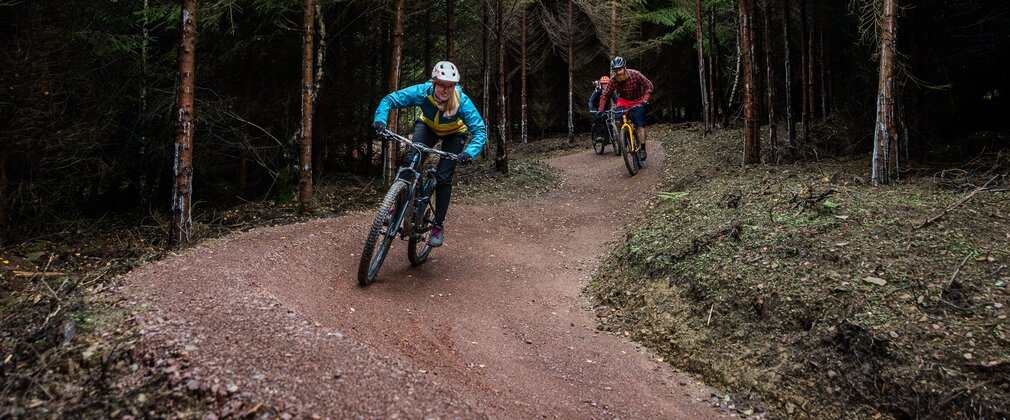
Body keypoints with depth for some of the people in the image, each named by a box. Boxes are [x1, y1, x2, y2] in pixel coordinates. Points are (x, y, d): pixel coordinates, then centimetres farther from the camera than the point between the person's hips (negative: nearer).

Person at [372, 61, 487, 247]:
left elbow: (480, 130, -37)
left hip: (454, 133, -1)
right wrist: (380, 119, -46)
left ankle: (438, 226, 3)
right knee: (412, 161, -22)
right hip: (428, 126, 2)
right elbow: (389, 100, -27)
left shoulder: (462, 101, -37)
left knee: (443, 177, -12)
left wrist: (469, 152, -55)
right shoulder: (422, 92, -34)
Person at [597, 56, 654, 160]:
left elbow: (649, 85, -16)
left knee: (640, 125, -13)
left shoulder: (635, 74, -23)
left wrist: (645, 100, -27)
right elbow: (605, 94, -10)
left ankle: (642, 149, -12)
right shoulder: (613, 79, -18)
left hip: (637, 102, -2)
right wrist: (600, 109, -15)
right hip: (623, 101, 2)